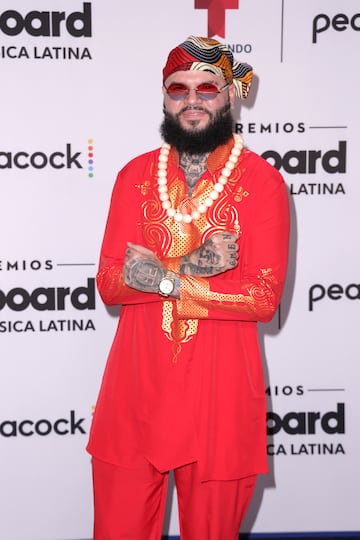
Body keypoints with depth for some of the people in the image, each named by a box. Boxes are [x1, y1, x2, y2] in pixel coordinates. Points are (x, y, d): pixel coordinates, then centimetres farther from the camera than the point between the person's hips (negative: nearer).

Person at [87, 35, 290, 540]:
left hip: (220, 393, -2)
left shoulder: (263, 182, -4)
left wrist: (165, 279, -16)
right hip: (136, 390, 3)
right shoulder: (135, 176, 5)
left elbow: (264, 296, -13)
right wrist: (189, 267, -18)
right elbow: (109, 284, -3)